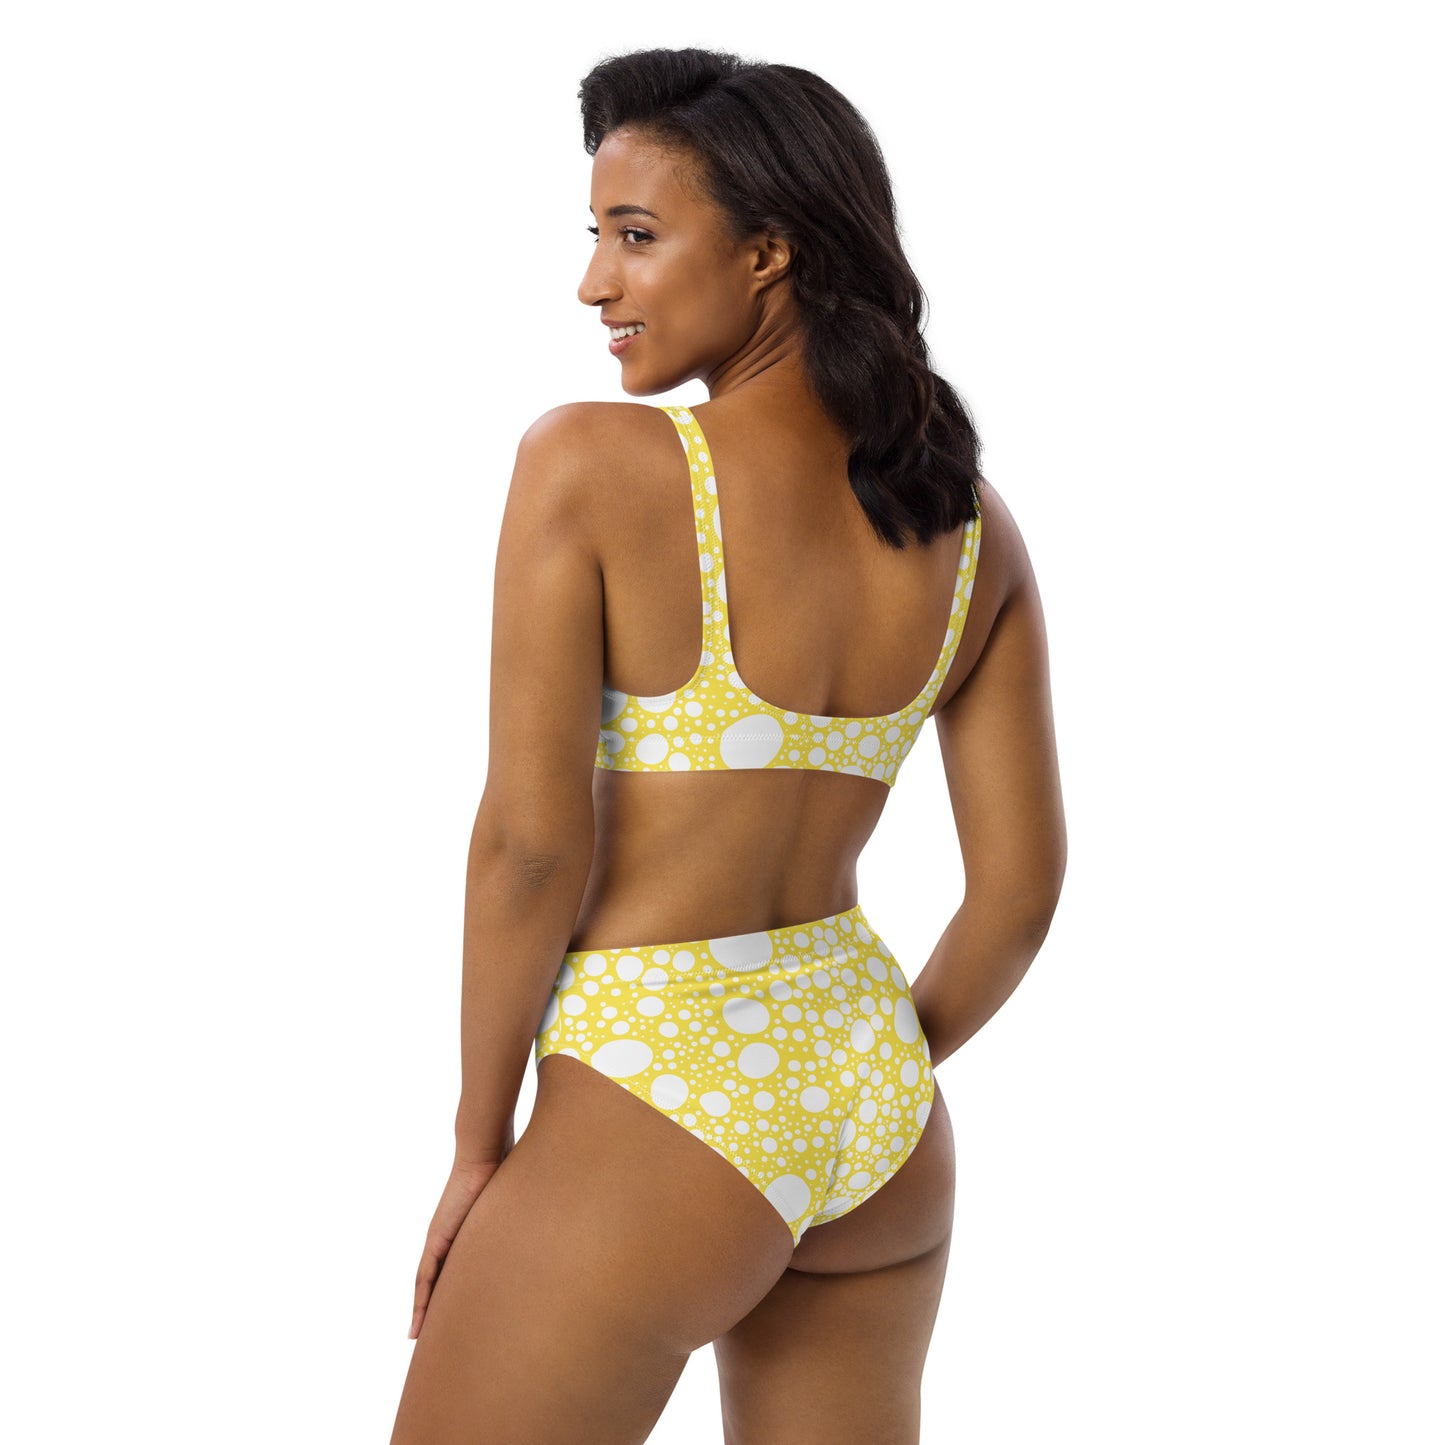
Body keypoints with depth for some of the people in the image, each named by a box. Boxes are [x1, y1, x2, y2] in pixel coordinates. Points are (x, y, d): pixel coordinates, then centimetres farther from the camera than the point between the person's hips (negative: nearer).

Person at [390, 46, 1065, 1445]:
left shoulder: (590, 465, -15)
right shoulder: (973, 527, 0)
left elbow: (531, 843, -16)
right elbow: (1019, 884, 4)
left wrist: (479, 1142, -4)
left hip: (658, 1112, -6)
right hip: (879, 1102, 6)